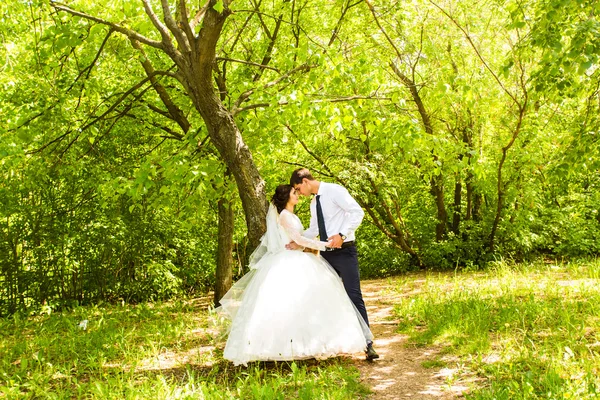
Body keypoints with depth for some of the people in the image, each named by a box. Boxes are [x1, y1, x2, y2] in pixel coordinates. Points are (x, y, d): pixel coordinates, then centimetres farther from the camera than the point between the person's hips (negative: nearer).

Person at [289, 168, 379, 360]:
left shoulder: (335, 191, -8)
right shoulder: (314, 202, 16)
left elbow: (357, 212, -17)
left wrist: (342, 234, -26)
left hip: (344, 251, -8)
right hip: (326, 254, 8)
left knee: (354, 296, -11)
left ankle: (367, 344, -7)